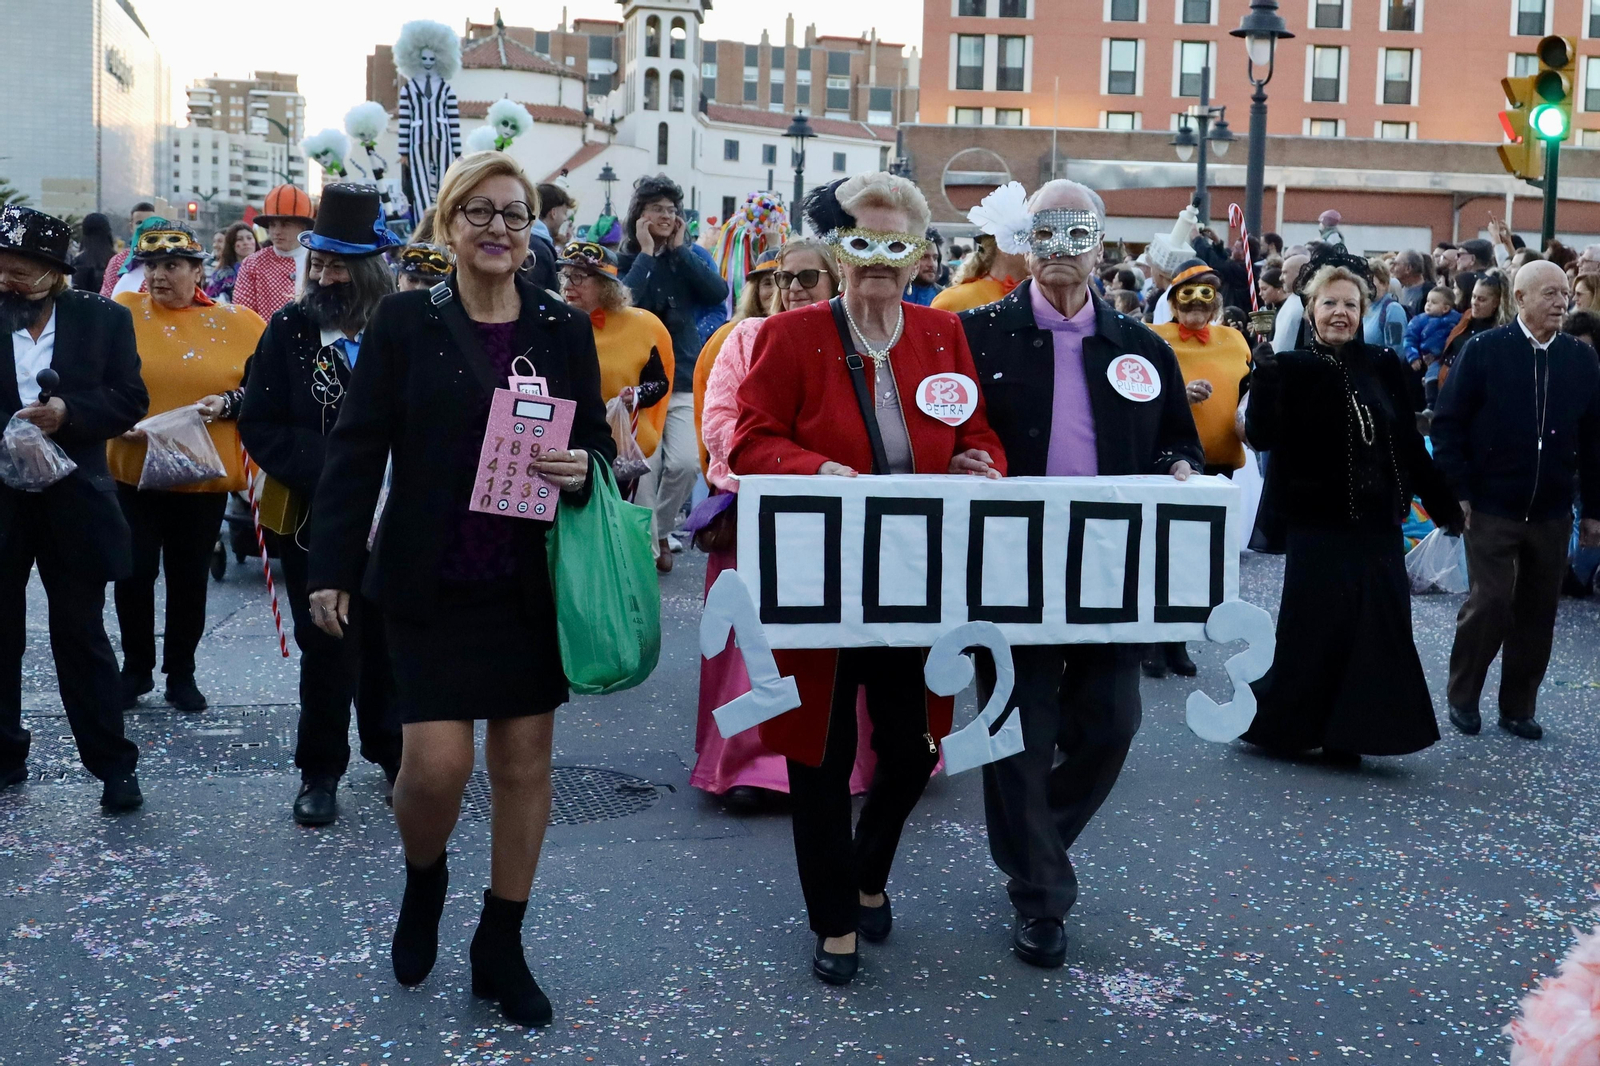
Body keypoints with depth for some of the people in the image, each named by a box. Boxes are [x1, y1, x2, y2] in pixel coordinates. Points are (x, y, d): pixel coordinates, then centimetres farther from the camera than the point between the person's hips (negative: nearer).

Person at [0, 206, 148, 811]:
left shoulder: (104, 319, 0)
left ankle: (113, 763, 12)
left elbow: (129, 400, -3)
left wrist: (67, 411, -18)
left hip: (71, 500, -1)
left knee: (80, 634, 5)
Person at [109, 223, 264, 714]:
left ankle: (181, 674, 24)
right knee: (134, 572, 2)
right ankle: (136, 668, 22)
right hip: (133, 468, 0)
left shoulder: (237, 324, 2)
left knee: (190, 576, 9)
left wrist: (226, 403, -13)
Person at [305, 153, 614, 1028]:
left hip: (533, 585, 2)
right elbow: (356, 449, -2)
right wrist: (332, 568, -8)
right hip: (431, 585, -2)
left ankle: (501, 947, 23)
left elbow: (598, 444, 9)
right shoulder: (406, 322, -1)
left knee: (524, 760, 7)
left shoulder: (564, 330, 5)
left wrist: (582, 470, -14)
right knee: (437, 762, -7)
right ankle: (423, 877, 28)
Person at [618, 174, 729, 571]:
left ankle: (660, 529, 14)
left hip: (684, 375, 2)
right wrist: (647, 252, -11)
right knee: (645, 467, -8)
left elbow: (718, 292, -8)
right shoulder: (626, 258, 2)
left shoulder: (693, 255, 10)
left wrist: (680, 248, -6)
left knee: (686, 463, -10)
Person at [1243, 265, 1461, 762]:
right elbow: (1261, 437, -15)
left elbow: (1409, 443, 10)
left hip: (1377, 522, 4)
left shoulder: (1383, 366, 6)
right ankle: (1278, 721, 19)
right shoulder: (1292, 368, -4)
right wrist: (1264, 375, -25)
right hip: (1317, 522, -4)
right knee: (1314, 628, 0)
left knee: (1374, 627, 4)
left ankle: (1344, 734, 15)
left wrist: (1444, 505, 11)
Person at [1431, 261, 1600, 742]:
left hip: (1552, 512, 4)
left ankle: (1518, 707, 21)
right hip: (1492, 508, -3)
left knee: (1538, 612, 8)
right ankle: (1463, 697, 14)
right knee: (1490, 603, -6)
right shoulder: (1483, 350, -5)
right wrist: (1458, 491, -10)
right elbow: (1448, 423, -4)